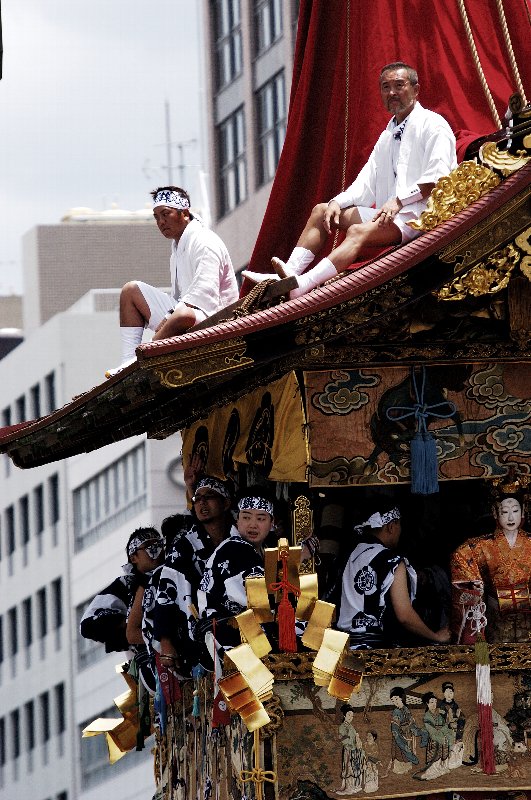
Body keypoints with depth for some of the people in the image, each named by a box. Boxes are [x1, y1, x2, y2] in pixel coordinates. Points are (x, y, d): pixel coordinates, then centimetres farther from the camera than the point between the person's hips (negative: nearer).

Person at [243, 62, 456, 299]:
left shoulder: (433, 126, -2)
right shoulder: (387, 136, 24)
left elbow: (437, 178, -15)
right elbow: (366, 183, 16)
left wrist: (399, 200, -25)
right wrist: (338, 202, -3)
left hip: (418, 216, -9)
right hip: (387, 214, 9)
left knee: (358, 231, -33)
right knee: (321, 211, 4)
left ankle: (305, 283, -54)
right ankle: (291, 272, -16)